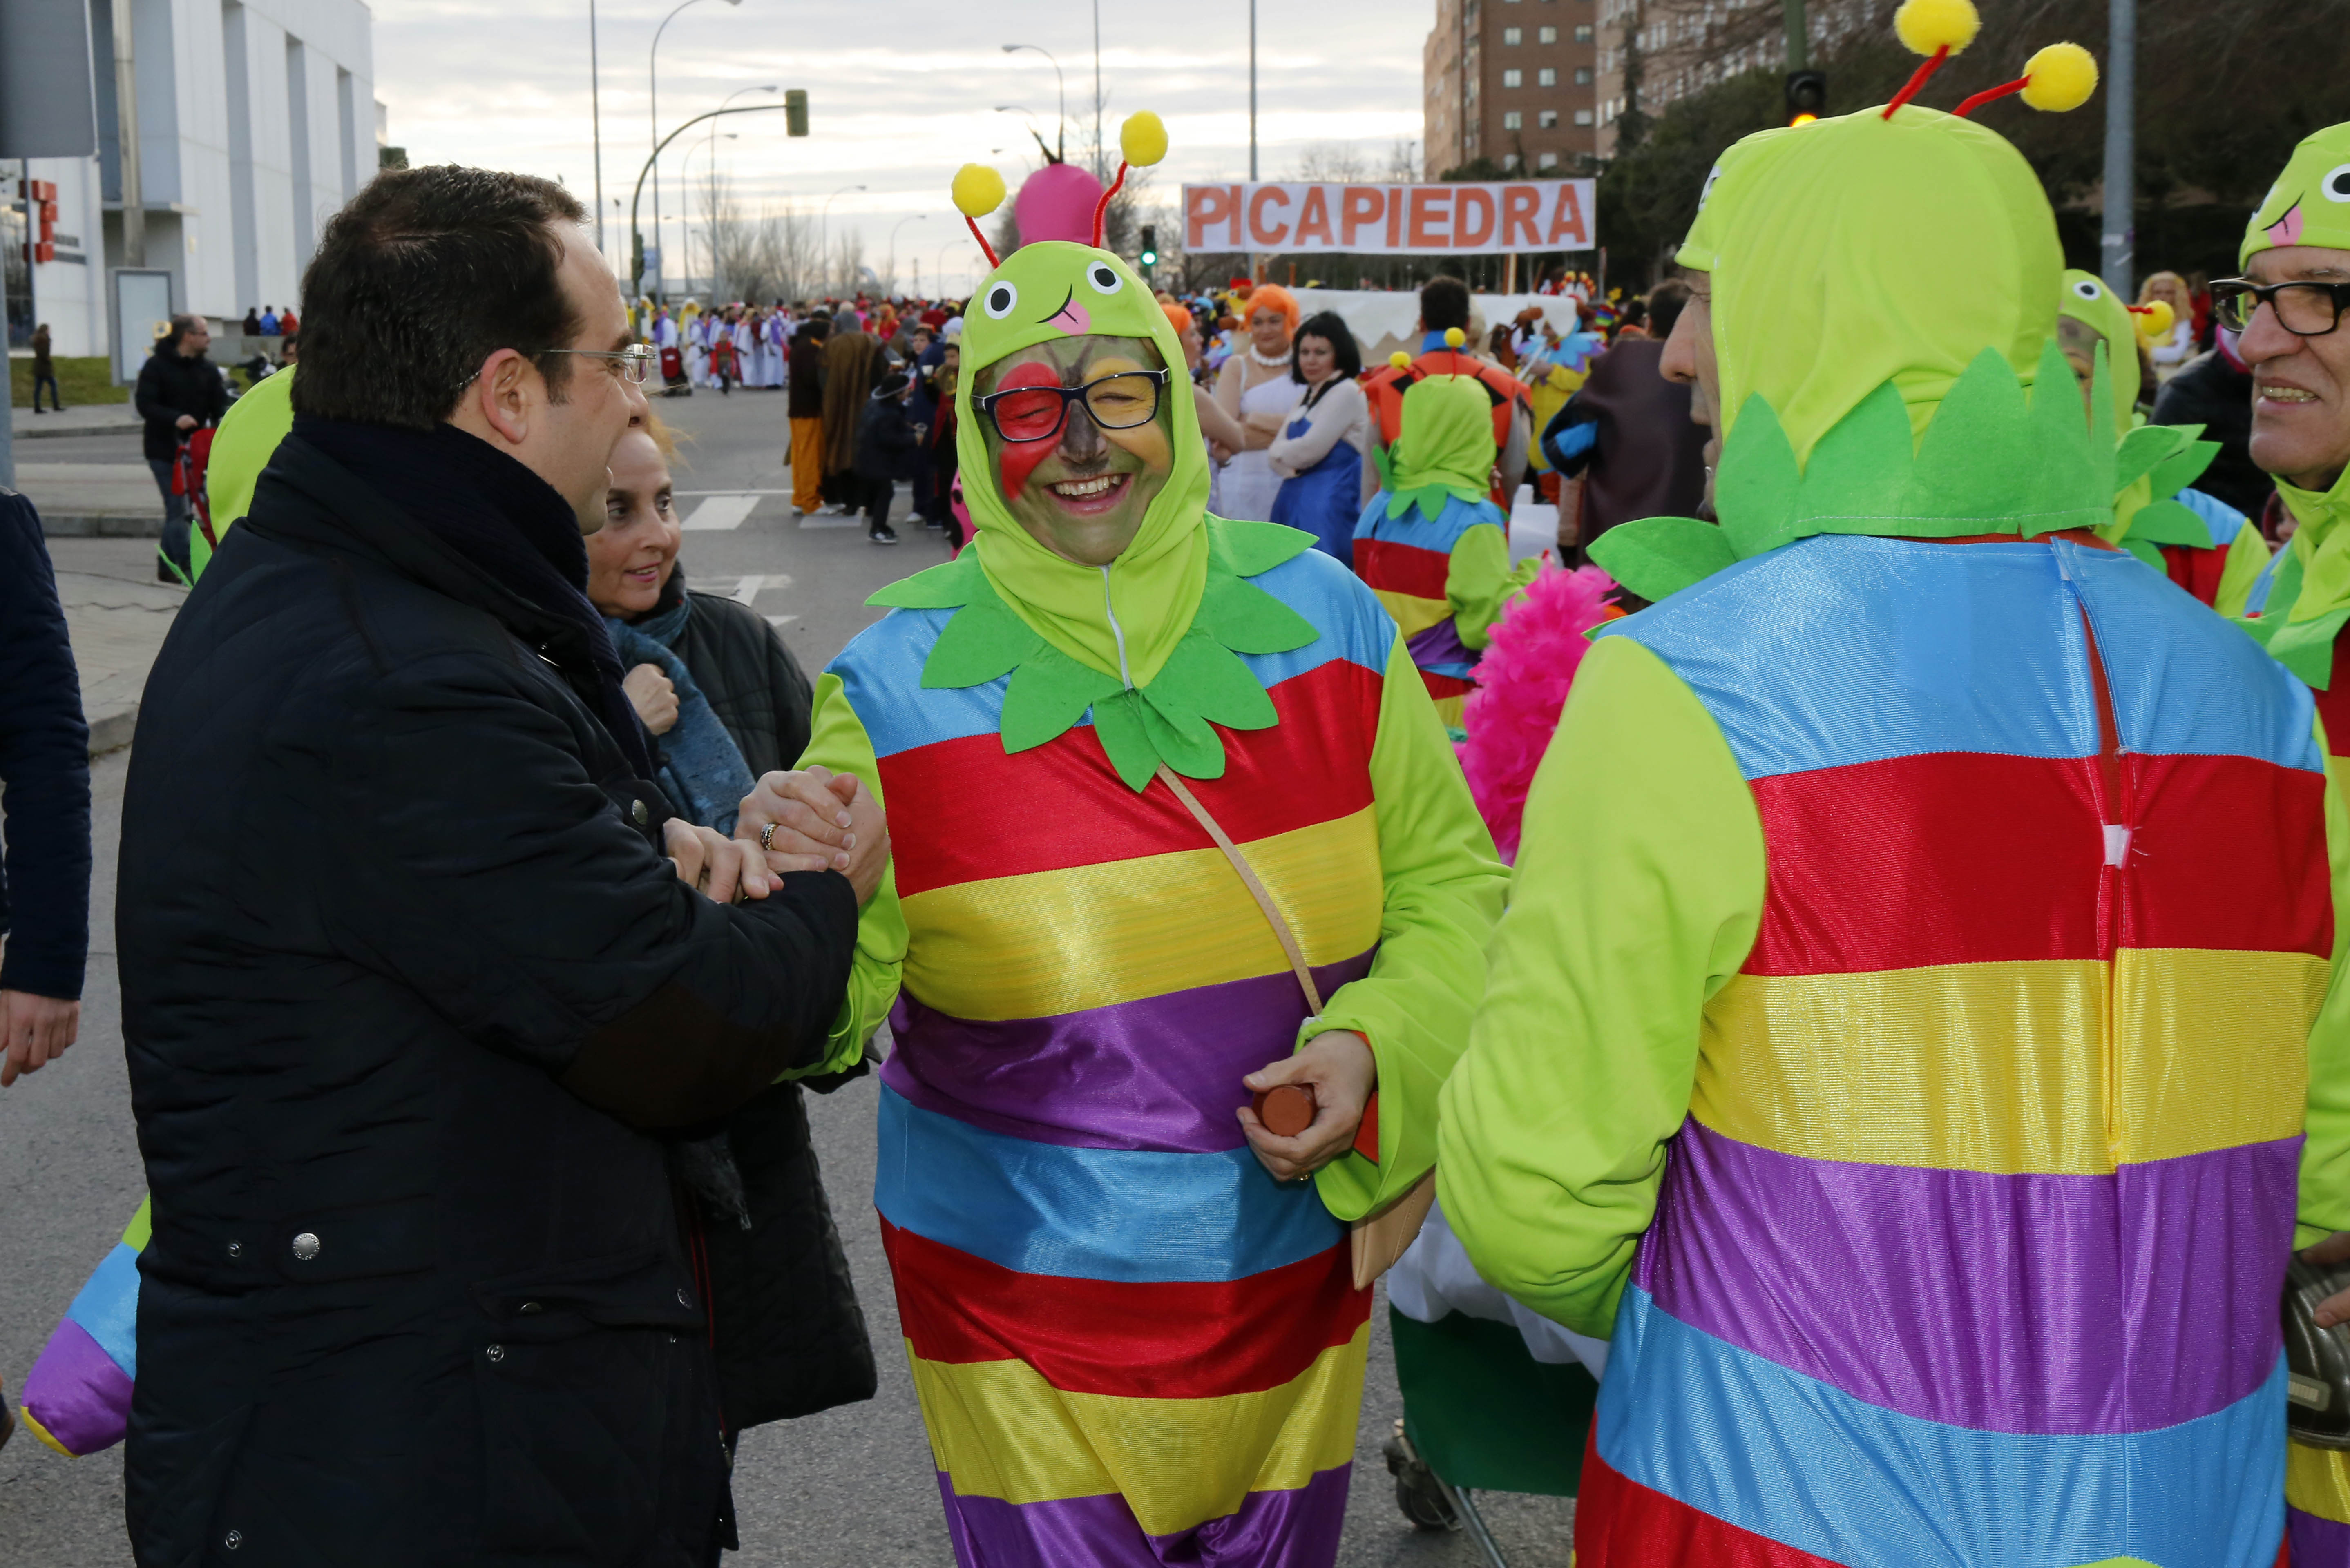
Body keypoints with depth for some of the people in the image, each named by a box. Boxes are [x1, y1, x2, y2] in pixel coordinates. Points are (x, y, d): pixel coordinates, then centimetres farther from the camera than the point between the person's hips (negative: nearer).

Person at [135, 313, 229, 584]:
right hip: (163, 449, -5)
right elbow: (145, 404, -15)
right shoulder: (157, 366, -8)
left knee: (176, 508, 13)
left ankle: (167, 567, 22)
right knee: (177, 508, -9)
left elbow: (220, 406, 0)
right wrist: (175, 419, -30)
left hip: (193, 448, 5)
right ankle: (187, 568, -10)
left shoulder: (208, 370, 6)